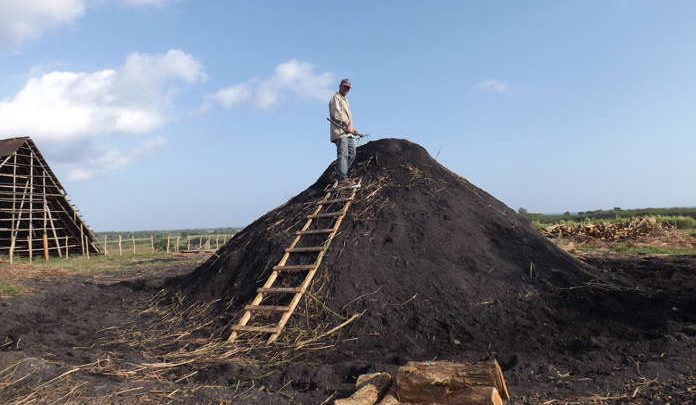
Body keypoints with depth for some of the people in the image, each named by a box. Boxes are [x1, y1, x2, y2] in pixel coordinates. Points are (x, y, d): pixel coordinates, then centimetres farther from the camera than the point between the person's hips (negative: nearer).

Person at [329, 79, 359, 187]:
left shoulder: (345, 100, 29)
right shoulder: (336, 98, -1)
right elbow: (337, 115, -14)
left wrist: (352, 129, 17)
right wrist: (347, 126, -16)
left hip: (348, 132, 10)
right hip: (340, 131, -10)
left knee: (352, 154, 8)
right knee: (343, 155, -15)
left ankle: (340, 174, 13)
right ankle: (342, 179, -19)